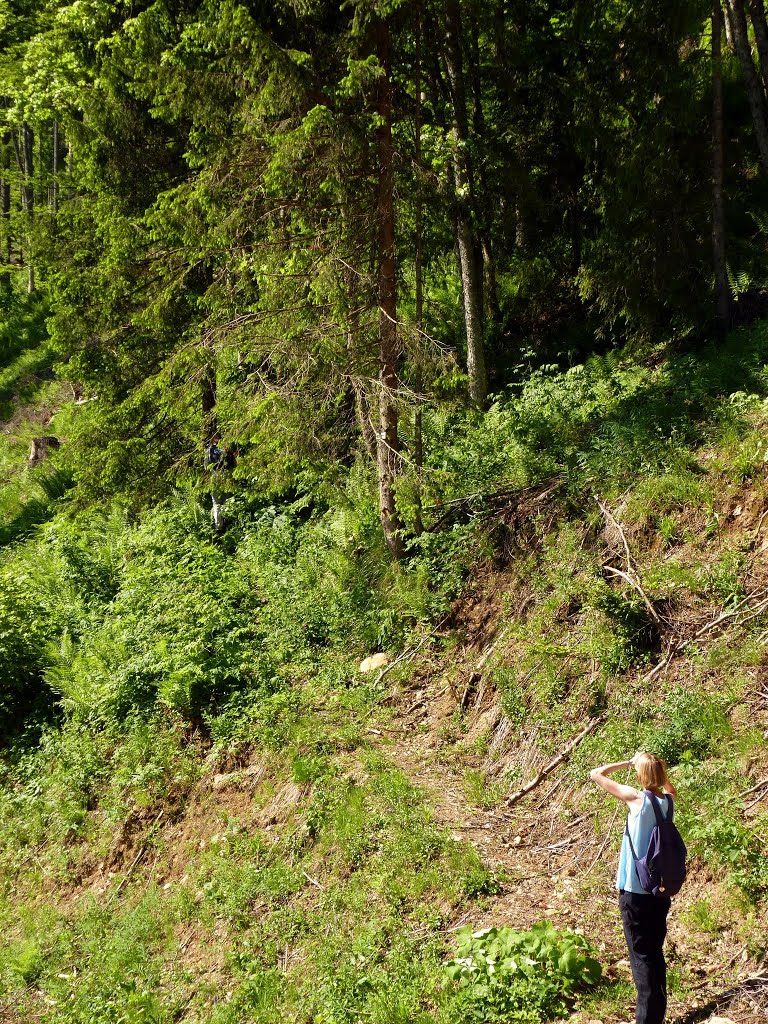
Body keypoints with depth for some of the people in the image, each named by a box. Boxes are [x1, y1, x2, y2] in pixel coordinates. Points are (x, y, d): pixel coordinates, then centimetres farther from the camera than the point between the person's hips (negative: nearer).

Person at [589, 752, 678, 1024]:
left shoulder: (637, 798, -14)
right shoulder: (668, 801, 1)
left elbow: (595, 774, -8)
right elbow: (670, 787, 29)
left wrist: (628, 763, 0)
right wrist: (654, 764, 17)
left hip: (635, 892, -6)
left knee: (641, 955, -1)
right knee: (656, 953, 15)